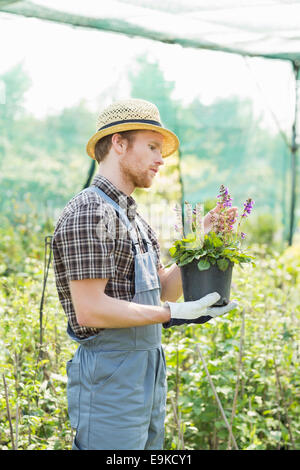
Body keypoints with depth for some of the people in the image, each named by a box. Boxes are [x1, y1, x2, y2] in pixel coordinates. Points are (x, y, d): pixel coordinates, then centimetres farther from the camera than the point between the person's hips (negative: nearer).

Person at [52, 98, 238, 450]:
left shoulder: (131, 214, 16)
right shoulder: (90, 213, -16)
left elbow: (161, 290, 17)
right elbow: (90, 310, -22)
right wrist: (173, 314, -21)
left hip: (149, 372, 10)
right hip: (110, 377, -10)